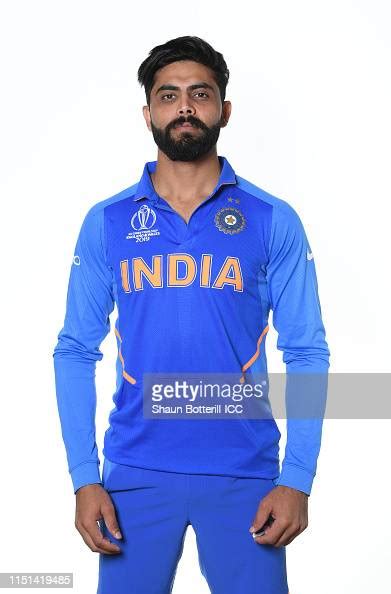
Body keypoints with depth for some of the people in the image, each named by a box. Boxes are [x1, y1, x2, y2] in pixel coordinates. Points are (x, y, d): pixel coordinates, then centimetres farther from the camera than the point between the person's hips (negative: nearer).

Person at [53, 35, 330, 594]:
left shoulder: (274, 221, -2)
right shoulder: (106, 222, 1)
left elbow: (307, 353, -1)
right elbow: (75, 352, 2)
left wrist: (298, 479, -8)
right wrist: (84, 476, -4)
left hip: (244, 473, 0)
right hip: (136, 474, 1)